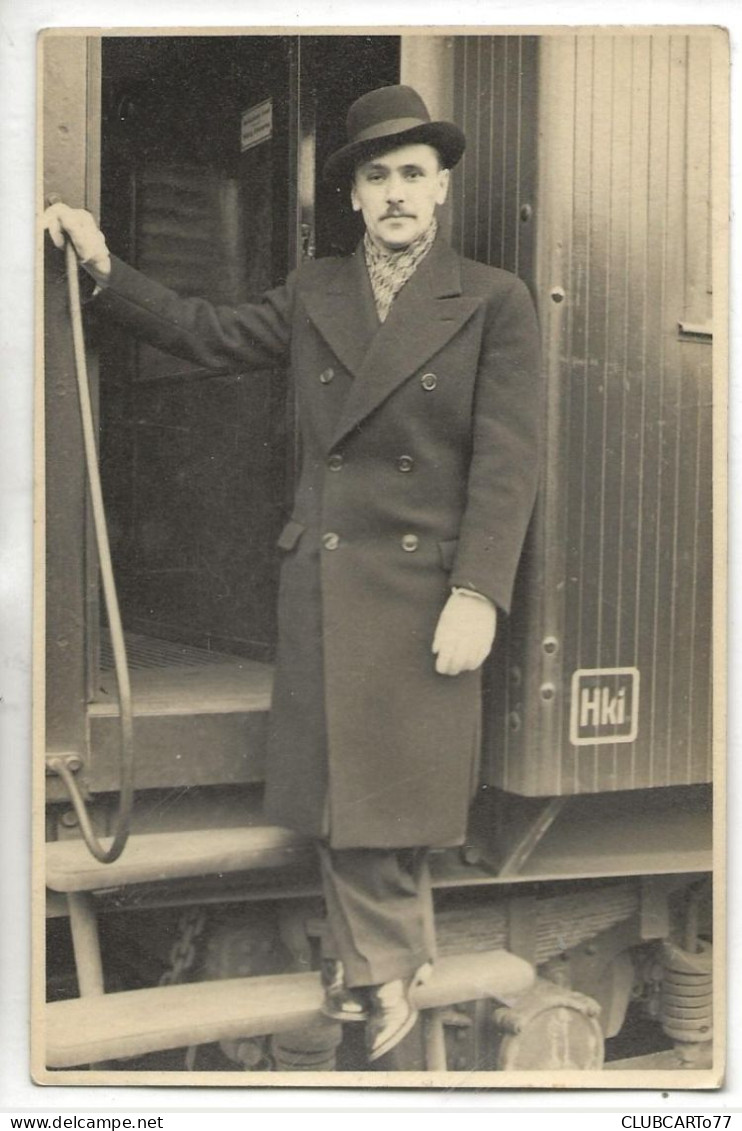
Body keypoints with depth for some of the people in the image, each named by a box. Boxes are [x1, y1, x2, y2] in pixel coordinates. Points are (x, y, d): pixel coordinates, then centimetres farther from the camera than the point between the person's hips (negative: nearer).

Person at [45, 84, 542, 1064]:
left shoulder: (494, 302, -2)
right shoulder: (314, 293, 11)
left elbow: (507, 460, -7)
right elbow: (208, 334, 19)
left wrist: (478, 594, -15)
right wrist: (103, 266, 12)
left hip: (425, 586, -3)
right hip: (322, 579, 4)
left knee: (400, 790, 3)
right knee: (339, 789, 8)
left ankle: (376, 964, 24)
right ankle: (386, 966, 27)